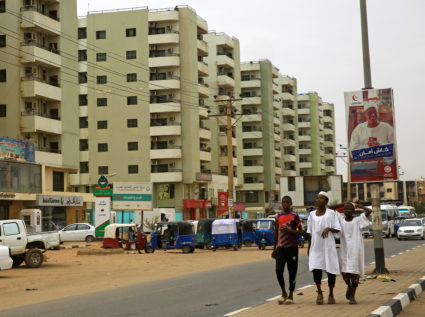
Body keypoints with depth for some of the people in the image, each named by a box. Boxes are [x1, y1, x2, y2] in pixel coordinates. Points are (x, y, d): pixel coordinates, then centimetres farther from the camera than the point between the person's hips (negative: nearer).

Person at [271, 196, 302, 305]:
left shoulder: (295, 216, 2)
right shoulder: (278, 217, 11)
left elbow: (300, 231, -1)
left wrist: (289, 230, -18)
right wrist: (274, 249, 16)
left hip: (292, 247, -2)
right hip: (280, 247, 2)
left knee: (292, 271, 0)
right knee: (278, 270, -9)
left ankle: (290, 295, 10)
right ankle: (283, 293, 9)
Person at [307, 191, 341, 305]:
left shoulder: (331, 213, 0)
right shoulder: (312, 214, 9)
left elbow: (337, 230, -1)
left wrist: (329, 228, -20)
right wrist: (309, 247, 12)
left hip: (328, 245, -2)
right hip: (316, 245, 2)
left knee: (331, 269, 2)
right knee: (316, 269, -11)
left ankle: (331, 294, 17)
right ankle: (319, 292, 8)